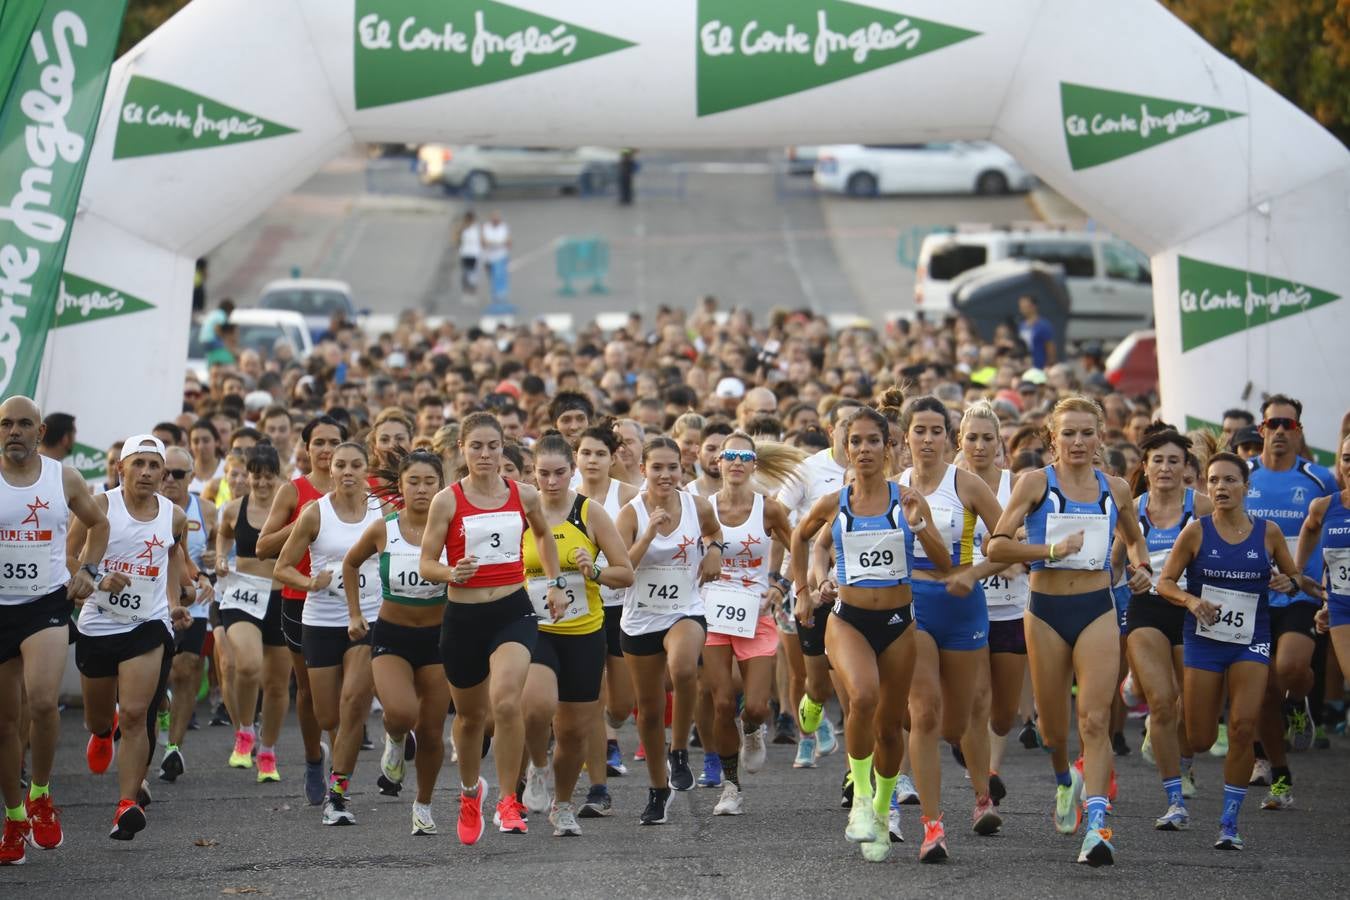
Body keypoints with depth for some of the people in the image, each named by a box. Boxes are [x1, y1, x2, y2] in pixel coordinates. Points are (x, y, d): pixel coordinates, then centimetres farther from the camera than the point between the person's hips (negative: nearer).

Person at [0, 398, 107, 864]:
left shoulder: (64, 478, 3)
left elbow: (98, 523, 20)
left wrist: (86, 570, 7)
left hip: (47, 603, -1)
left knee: (43, 701, -23)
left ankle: (40, 795, -2)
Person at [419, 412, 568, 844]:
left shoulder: (524, 495, 2)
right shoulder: (447, 501, -5)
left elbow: (543, 534, 24)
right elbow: (426, 565, -5)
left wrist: (556, 584, 18)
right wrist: (451, 573, -25)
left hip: (513, 611, 0)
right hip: (463, 617, 0)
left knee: (506, 701, -25)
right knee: (471, 715, 16)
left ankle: (508, 801, -13)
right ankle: (470, 790, 45)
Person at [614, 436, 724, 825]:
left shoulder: (698, 507, -3)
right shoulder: (631, 513, -9)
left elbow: (713, 531, 22)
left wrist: (714, 550, 1)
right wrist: (650, 532, -27)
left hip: (685, 612, -1)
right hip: (640, 619, 1)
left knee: (684, 669, -34)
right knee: (649, 709, 10)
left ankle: (679, 751, -12)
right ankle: (658, 789, 29)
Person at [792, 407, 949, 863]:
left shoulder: (907, 500, -1)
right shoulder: (832, 504, 0)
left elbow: (944, 562, -3)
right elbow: (800, 536, 21)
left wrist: (918, 524, -18)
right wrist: (804, 590, 21)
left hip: (897, 621, 1)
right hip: (848, 619, -1)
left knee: (889, 725, 8)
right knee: (863, 696, -29)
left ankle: (881, 811, 30)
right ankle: (861, 796, -13)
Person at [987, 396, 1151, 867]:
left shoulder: (1115, 490, 7)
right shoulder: (1036, 483, -2)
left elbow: (1134, 538, 27)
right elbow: (997, 545, -9)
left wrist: (1141, 567, 7)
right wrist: (1052, 550, -21)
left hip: (1097, 611, 1)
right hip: (1046, 612, -1)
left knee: (1095, 718, -13)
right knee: (1053, 724, 8)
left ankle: (1096, 827, -18)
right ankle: (1065, 780, 42)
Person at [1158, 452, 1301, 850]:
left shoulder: (1268, 532, 1)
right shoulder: (1196, 531, -3)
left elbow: (1293, 575, 13)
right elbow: (1165, 581, -1)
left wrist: (1288, 582, -11)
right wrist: (1190, 600, -20)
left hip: (1251, 641, 0)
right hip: (1204, 639, 0)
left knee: (1243, 727, -15)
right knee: (1200, 739, 0)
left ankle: (1230, 822, -6)